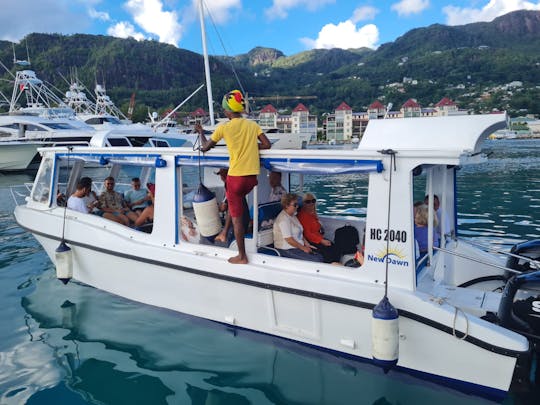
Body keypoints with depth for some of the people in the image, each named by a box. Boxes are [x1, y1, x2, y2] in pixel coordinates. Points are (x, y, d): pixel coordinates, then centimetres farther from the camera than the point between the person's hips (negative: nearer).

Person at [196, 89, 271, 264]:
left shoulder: (224, 127, -3)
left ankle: (242, 257, 11)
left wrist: (201, 132, 25)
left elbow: (205, 147, 6)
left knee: (236, 217, 5)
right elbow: (267, 145, 3)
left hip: (236, 176, -4)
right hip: (252, 176, 4)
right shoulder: (253, 125, 6)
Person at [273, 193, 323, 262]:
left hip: (298, 247, 10)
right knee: (316, 261, -21)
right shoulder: (283, 219, -18)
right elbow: (289, 240, -21)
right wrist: (303, 248, -13)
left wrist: (307, 244, 7)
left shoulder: (293, 216, 14)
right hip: (287, 251, -10)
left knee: (320, 257, -5)